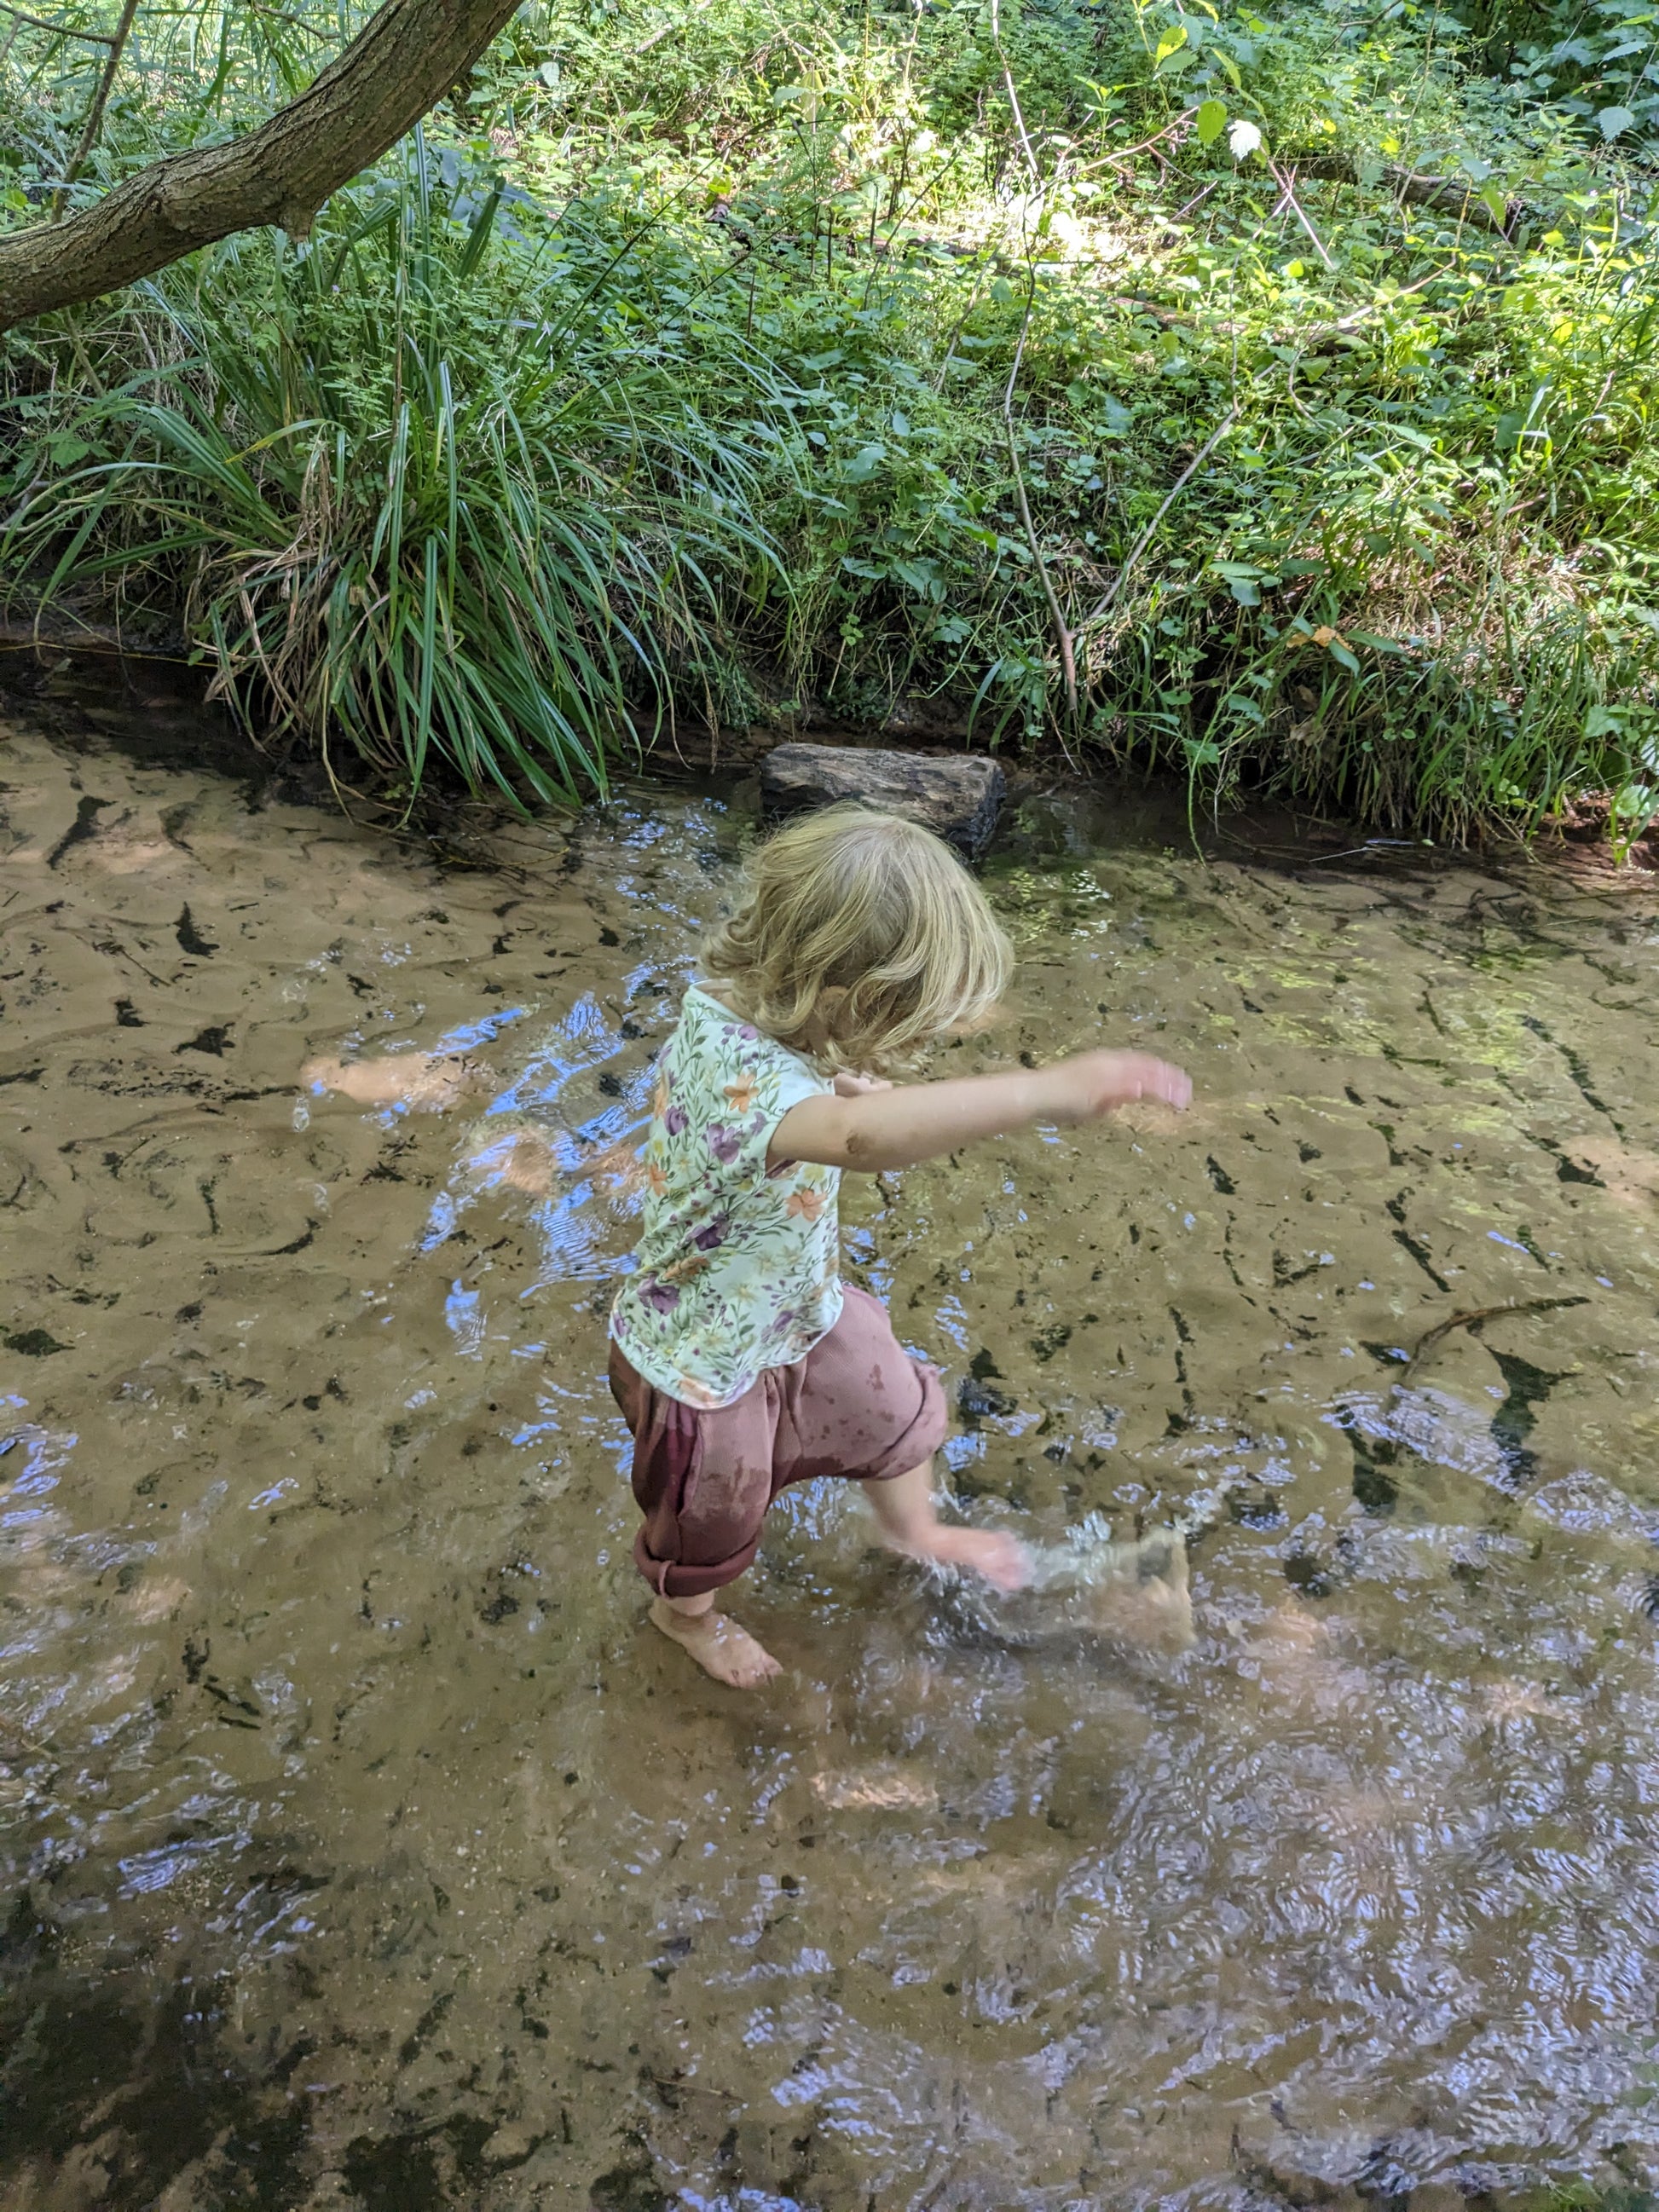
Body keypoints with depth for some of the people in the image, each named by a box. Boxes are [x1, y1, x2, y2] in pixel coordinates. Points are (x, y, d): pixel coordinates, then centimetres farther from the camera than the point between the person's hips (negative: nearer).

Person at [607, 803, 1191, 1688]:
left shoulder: (756, 1009, -16)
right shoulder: (733, 1068, -45)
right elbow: (860, 1136, -66)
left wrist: (856, 1082, -11)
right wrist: (1052, 1090, -71)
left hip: (799, 1309, 8)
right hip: (702, 1361, -8)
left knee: (893, 1410, 28)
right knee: (711, 1516, 22)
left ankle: (913, 1530, 60)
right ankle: (686, 1613, 56)